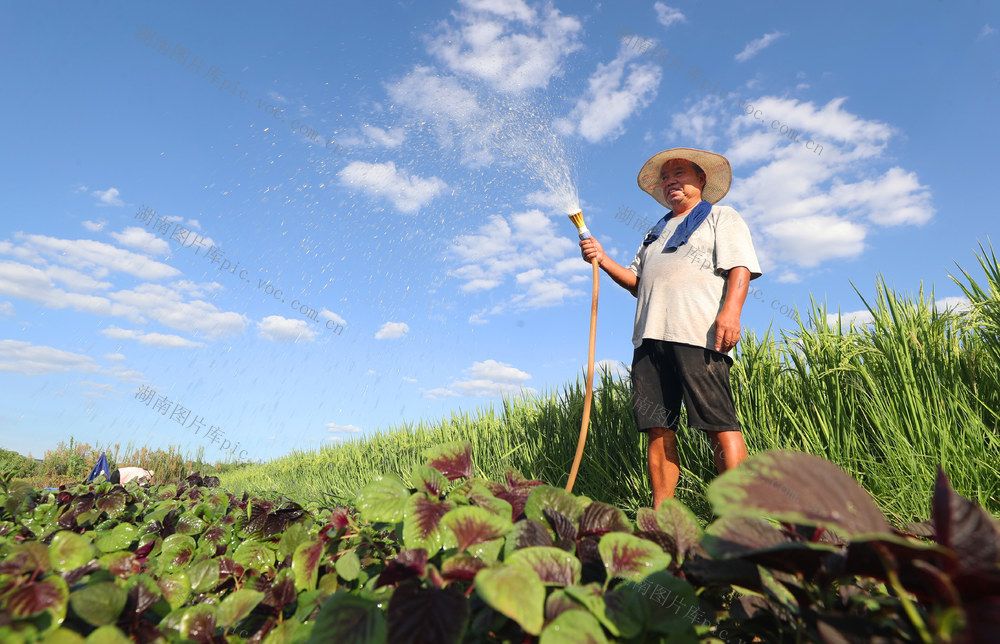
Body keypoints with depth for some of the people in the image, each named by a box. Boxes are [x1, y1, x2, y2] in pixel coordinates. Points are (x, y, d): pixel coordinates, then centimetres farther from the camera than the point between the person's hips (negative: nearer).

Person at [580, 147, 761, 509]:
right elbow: (637, 282, 26)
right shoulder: (656, 232, 32)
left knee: (719, 425, -10)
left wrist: (731, 310, -18)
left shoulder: (722, 218, 16)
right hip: (651, 335, 6)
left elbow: (740, 268, 0)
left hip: (697, 333, -5)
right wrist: (604, 261, 10)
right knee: (658, 428, 0)